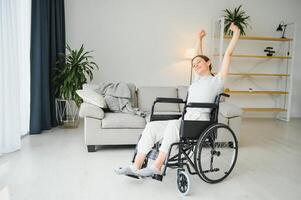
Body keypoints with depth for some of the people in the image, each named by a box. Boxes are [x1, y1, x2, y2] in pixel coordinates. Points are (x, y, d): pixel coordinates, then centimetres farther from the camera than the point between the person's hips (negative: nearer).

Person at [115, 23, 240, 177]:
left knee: (173, 124, -36)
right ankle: (136, 167, -17)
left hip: (199, 123, -7)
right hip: (186, 120, 7)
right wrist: (199, 38, 45)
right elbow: (199, 56, 38)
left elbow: (228, 54, 6)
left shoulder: (217, 80, 7)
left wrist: (236, 33, 10)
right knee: (151, 126, -13)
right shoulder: (199, 79, 25)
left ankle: (156, 167, -32)